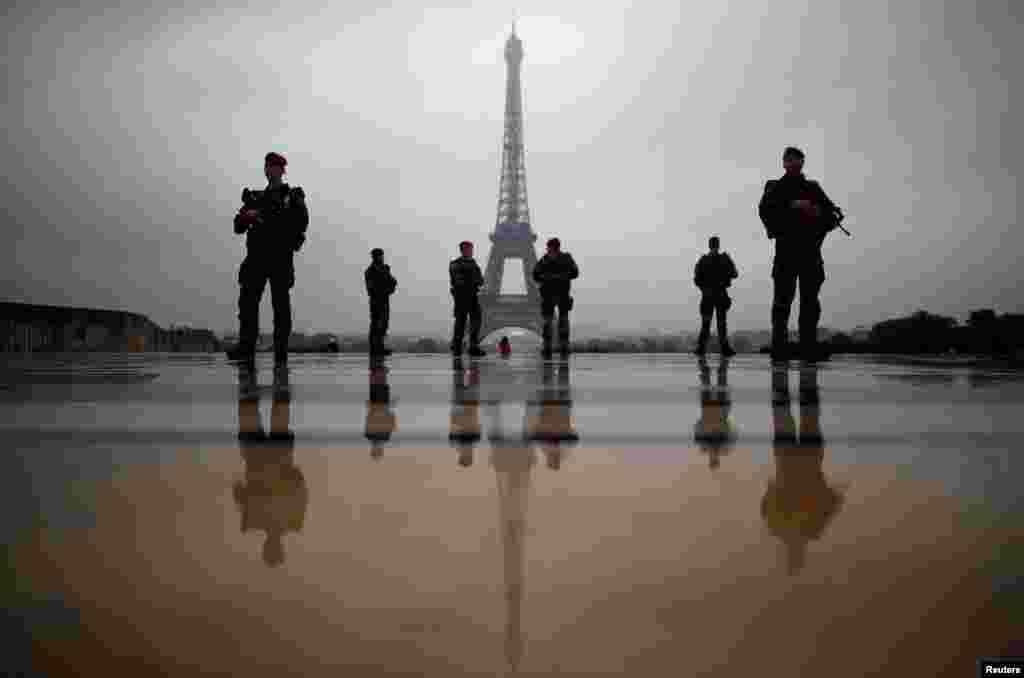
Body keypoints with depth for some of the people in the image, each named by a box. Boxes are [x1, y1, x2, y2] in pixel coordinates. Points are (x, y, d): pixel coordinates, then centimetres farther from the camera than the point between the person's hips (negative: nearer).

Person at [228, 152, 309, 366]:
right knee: (248, 299, -10)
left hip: (281, 255, -4)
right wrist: (246, 215, -4)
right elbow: (238, 227, 18)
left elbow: (302, 221, -5)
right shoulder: (255, 198, 23)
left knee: (281, 303, -5)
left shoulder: (293, 196, 11)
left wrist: (268, 218, -11)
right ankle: (246, 346, -14)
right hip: (256, 254, 4)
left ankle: (281, 350, -6)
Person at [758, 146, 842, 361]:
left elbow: (832, 211, 13)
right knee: (783, 297, -9)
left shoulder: (813, 188, 21)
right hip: (786, 248, -3)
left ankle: (809, 346, -2)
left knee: (810, 298, -1)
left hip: (810, 249, 3)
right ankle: (779, 345, -11)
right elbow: (765, 209, -5)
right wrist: (791, 205, -16)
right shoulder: (775, 187, 13)